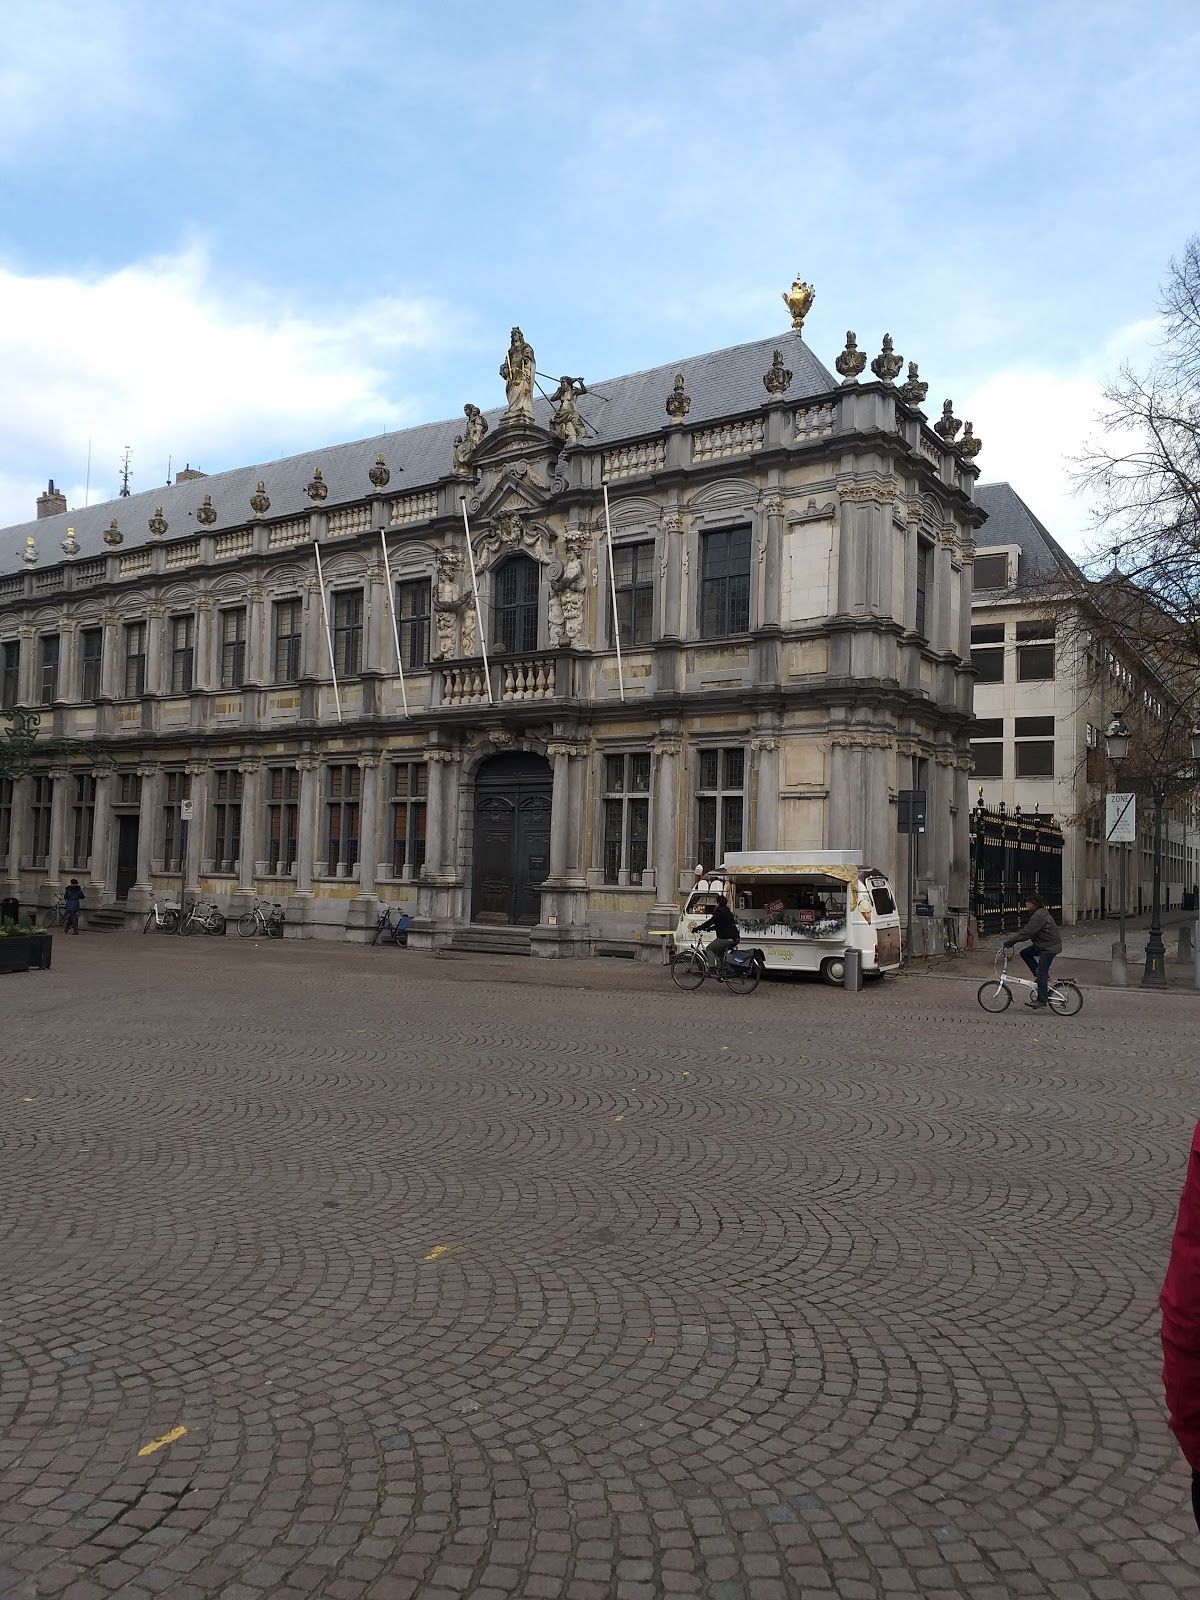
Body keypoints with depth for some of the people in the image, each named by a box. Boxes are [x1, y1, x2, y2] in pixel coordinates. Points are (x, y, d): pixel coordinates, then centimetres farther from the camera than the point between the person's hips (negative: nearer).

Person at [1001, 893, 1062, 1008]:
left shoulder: (1039, 916, -22)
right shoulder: (1038, 914, 13)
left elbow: (1026, 933, -26)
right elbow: (1026, 929, 17)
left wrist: (1009, 941, -23)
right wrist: (1013, 936, 8)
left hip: (1050, 947, -10)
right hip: (1043, 945, 10)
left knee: (1041, 973, -7)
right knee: (1024, 953, 9)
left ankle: (1042, 999, 0)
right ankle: (1044, 977, 11)